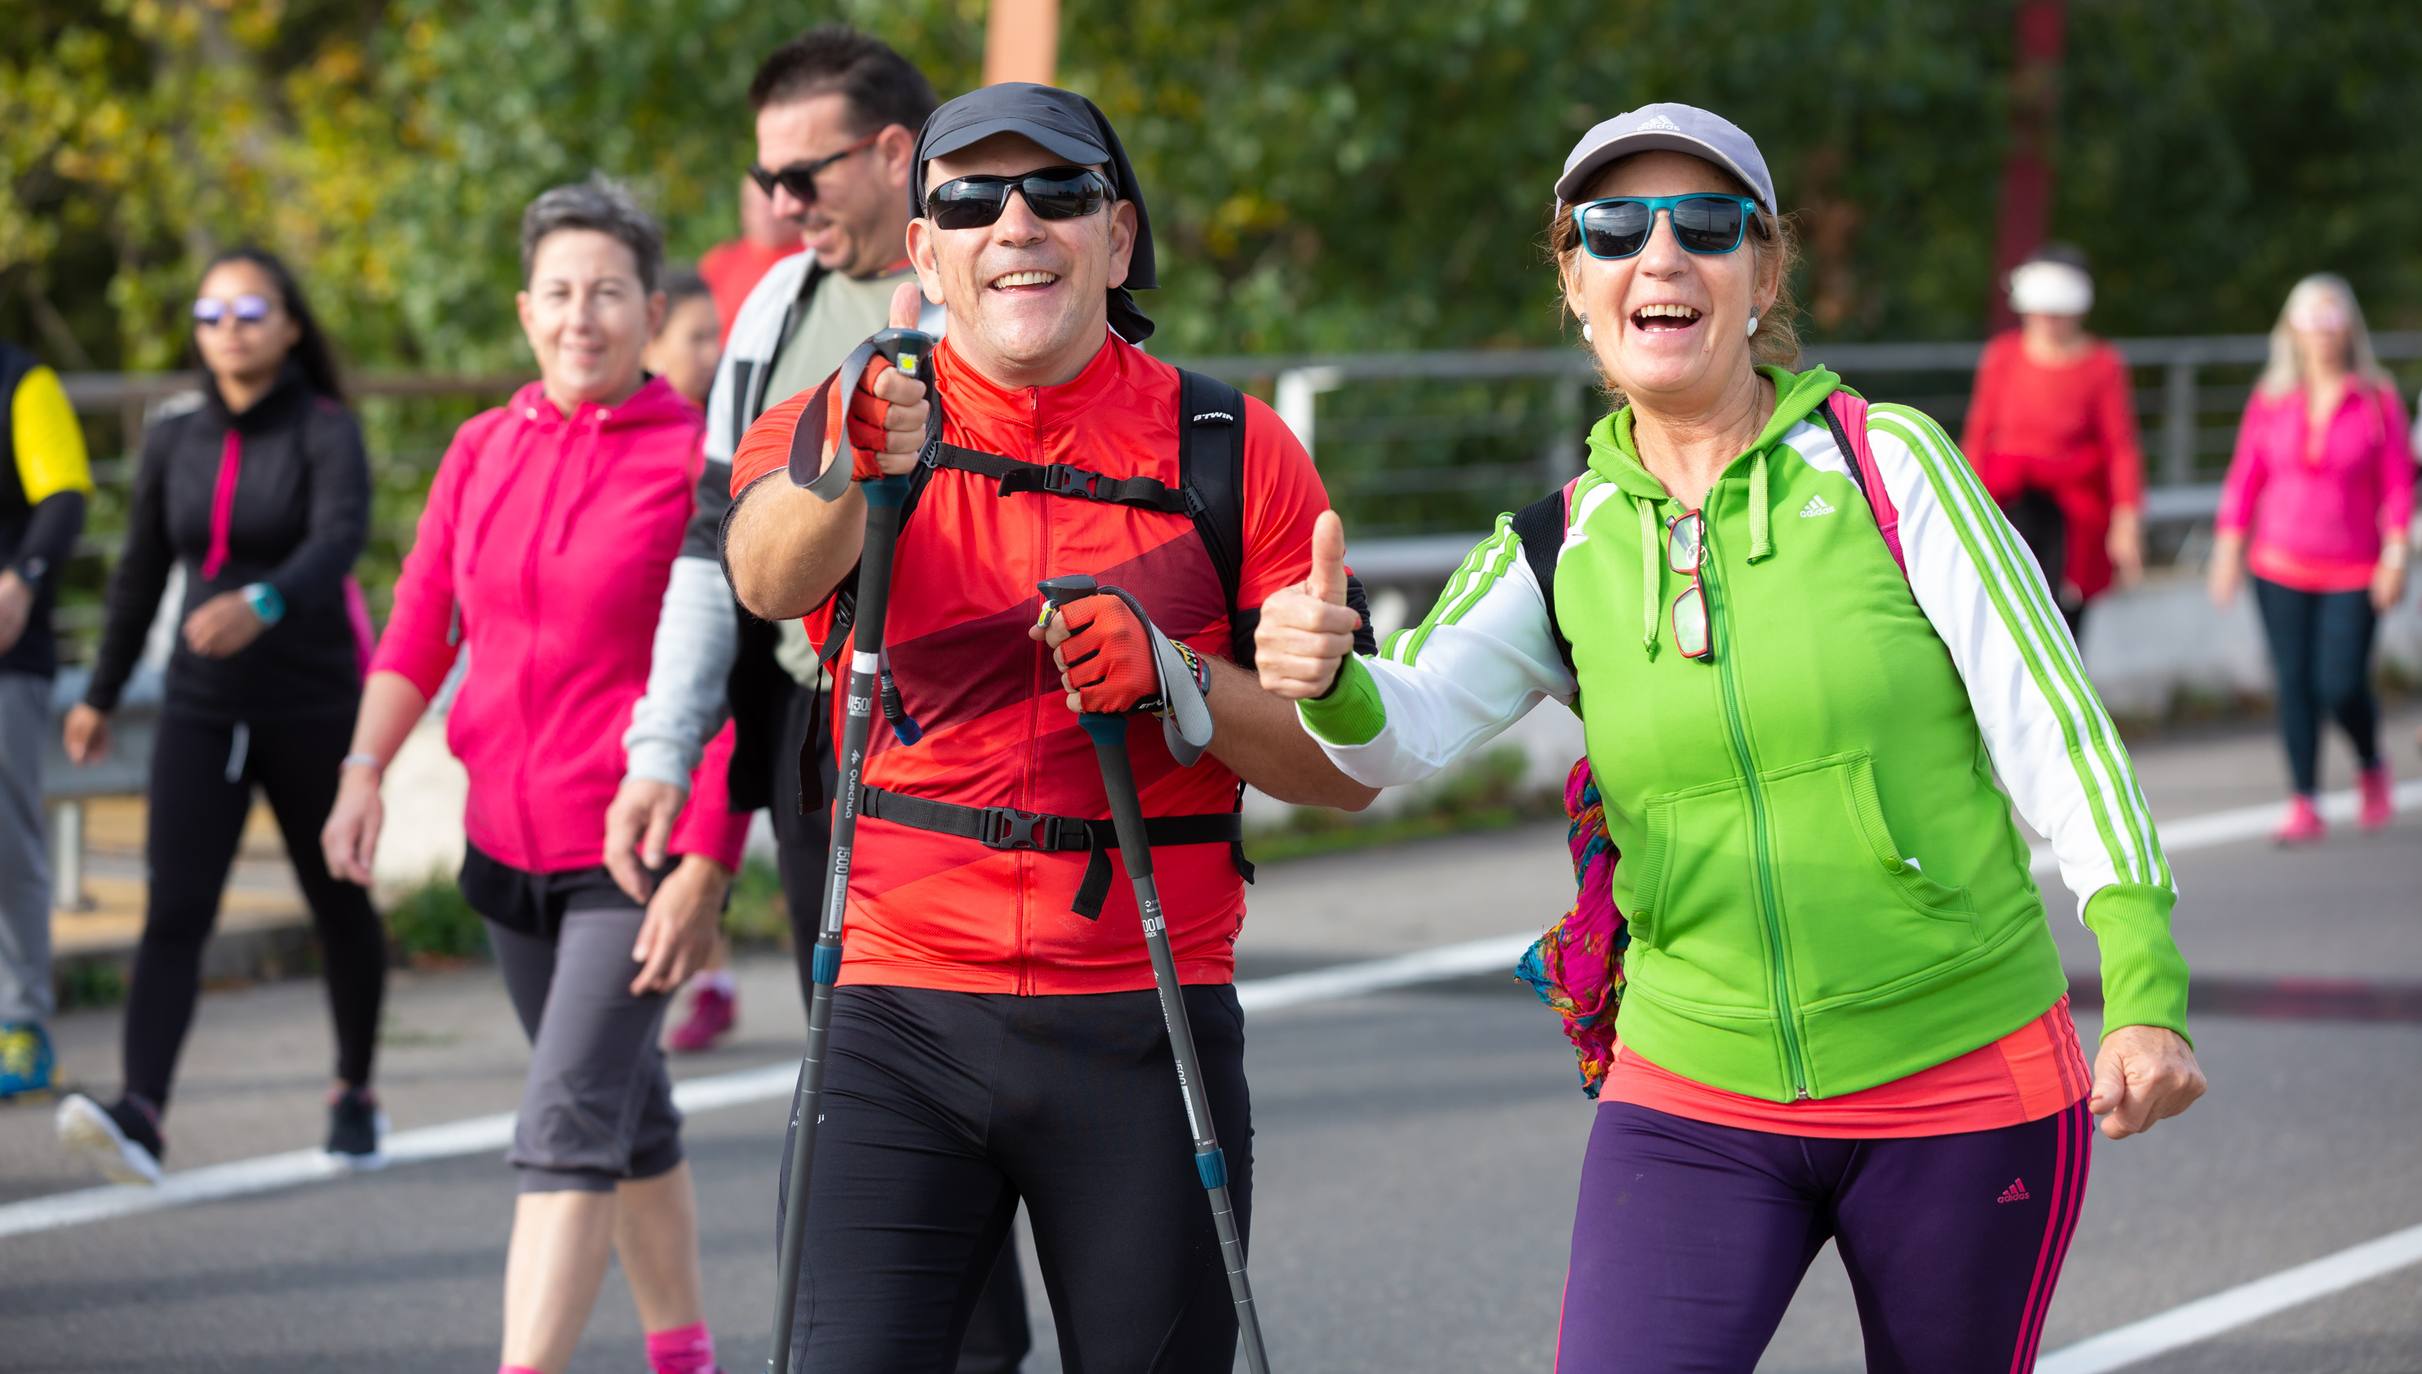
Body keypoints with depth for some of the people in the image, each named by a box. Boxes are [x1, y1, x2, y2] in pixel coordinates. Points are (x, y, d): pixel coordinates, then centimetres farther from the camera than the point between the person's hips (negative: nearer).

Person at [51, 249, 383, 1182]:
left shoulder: (326, 433, -7)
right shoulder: (175, 444, 7)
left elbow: (340, 538, -25)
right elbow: (141, 573, 17)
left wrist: (262, 603, -44)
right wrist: (101, 694, 23)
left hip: (314, 709, -3)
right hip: (202, 710, 3)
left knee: (337, 904, 13)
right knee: (175, 909, -13)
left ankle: (355, 1090, 35)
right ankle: (141, 1115, -26)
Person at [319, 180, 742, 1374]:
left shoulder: (699, 459, -9)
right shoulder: (481, 451, 7)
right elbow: (419, 631, 9)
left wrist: (703, 865, -16)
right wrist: (363, 770, -7)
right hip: (508, 839, 6)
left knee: (565, 1126, -15)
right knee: (626, 1108, 19)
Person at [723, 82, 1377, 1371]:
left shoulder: (1233, 452, 4)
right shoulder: (839, 422, 2)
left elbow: (1349, 765, 3)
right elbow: (769, 574, -22)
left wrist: (1180, 682, -16)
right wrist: (853, 470, -44)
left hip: (1148, 1024, 1)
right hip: (902, 1021, -1)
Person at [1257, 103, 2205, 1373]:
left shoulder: (1886, 467, -4)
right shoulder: (1563, 549, 3)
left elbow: (2055, 730, -6)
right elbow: (1408, 730, -11)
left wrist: (2145, 994, -16)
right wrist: (1328, 681, -35)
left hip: (1965, 1091, -2)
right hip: (1693, 1110, 2)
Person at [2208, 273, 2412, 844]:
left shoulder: (2377, 400, -1)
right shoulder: (2270, 400, 4)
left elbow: (2398, 483, -1)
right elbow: (2245, 477, 7)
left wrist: (2396, 555, -8)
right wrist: (2229, 546, 2)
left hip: (2353, 571, -2)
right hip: (2280, 566, 2)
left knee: (2343, 685, -9)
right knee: (2295, 684, -2)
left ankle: (2372, 766, 22)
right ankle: (2303, 806, 6)